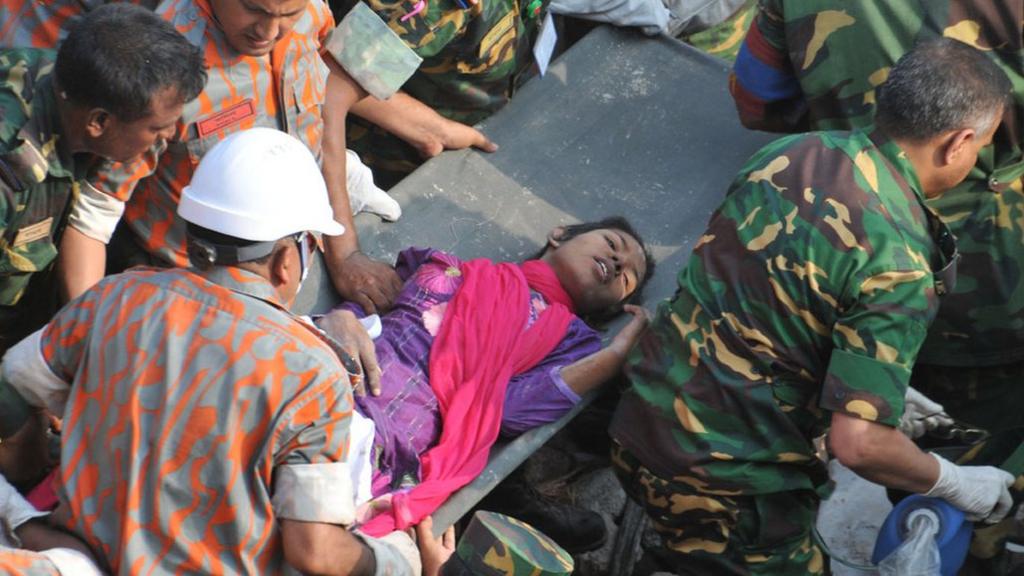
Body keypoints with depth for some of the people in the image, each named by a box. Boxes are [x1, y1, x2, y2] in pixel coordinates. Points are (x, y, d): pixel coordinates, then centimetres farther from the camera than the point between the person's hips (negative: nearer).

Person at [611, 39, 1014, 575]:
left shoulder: (791, 150, 0)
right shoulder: (898, 265, -22)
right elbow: (856, 443, -24)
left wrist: (885, 393, 22)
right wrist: (955, 484, -4)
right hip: (727, 480, -8)